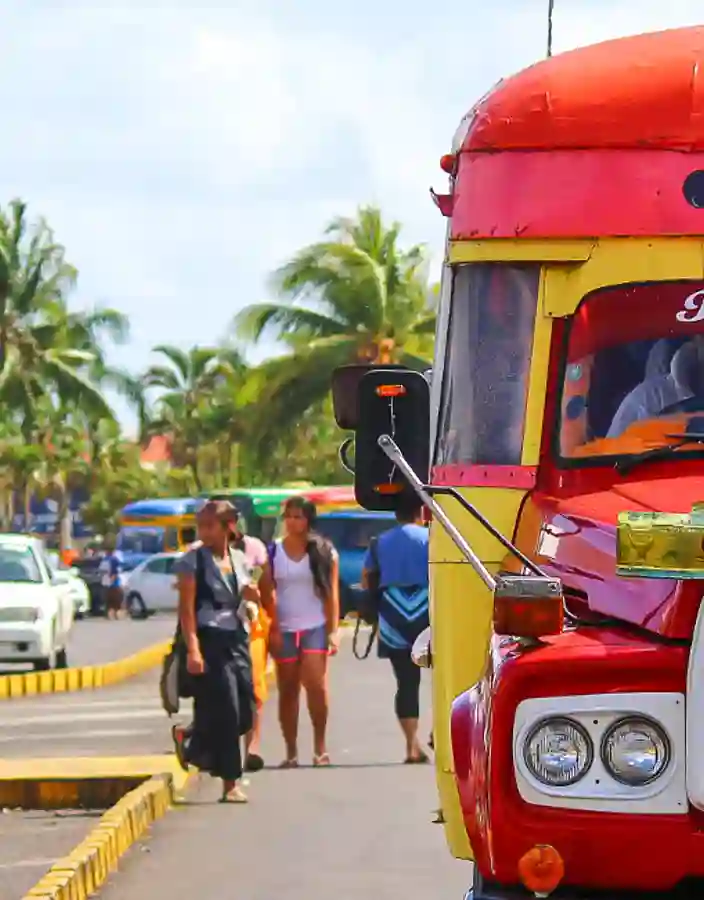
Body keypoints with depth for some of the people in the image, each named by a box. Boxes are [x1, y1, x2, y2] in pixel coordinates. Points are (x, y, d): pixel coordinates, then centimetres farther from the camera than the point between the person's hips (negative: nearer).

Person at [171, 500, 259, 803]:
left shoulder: (238, 560, 12)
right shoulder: (194, 560, -4)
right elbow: (186, 607, -10)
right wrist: (192, 650, -18)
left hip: (237, 641, 6)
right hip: (210, 643, -6)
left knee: (244, 715, 4)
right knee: (225, 715, -7)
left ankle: (189, 738, 29)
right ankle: (230, 783, 1)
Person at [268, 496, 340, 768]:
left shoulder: (324, 551, 1)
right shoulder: (273, 552, 3)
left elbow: (332, 593, 2)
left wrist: (333, 630, -4)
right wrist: (272, 630, -6)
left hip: (315, 628, -2)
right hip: (284, 630, 2)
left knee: (316, 685, -14)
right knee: (287, 691, 5)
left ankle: (320, 746, -1)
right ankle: (291, 752, 11)